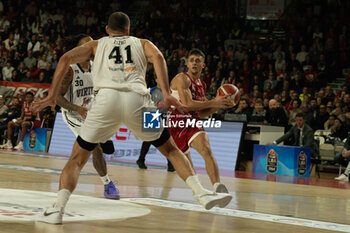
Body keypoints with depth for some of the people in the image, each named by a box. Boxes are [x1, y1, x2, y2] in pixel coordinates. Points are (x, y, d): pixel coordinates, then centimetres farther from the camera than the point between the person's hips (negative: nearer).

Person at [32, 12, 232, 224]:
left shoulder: (96, 45, 29)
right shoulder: (142, 43, 29)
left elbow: (66, 59, 13)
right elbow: (158, 57, 6)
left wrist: (52, 96, 12)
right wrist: (166, 94, -3)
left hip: (106, 98, 0)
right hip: (137, 99, 1)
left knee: (77, 158, 13)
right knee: (171, 150, 20)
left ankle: (58, 208, -5)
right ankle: (201, 193, 6)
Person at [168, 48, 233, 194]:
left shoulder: (201, 85, 15)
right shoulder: (182, 79, -9)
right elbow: (188, 104, -22)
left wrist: (219, 105, 3)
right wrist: (213, 103, -20)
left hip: (192, 124, 4)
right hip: (176, 124, -4)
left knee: (206, 150, -27)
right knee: (188, 168, 12)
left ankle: (217, 187, -42)